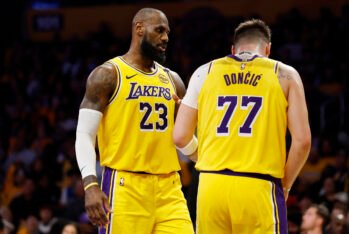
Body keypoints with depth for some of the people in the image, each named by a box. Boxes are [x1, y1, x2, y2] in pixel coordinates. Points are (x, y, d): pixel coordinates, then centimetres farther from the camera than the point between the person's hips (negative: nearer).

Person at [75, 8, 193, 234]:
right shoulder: (108, 75, -1)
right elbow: (84, 134, -6)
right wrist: (90, 184, -20)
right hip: (125, 186, -5)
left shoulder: (172, 80, 16)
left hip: (168, 187, 5)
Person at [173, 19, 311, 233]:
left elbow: (181, 137, 10)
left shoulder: (205, 72, 14)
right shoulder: (285, 75, 9)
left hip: (212, 186, 2)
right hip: (259, 189, -2)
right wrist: (285, 186, 14)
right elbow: (302, 141, 0)